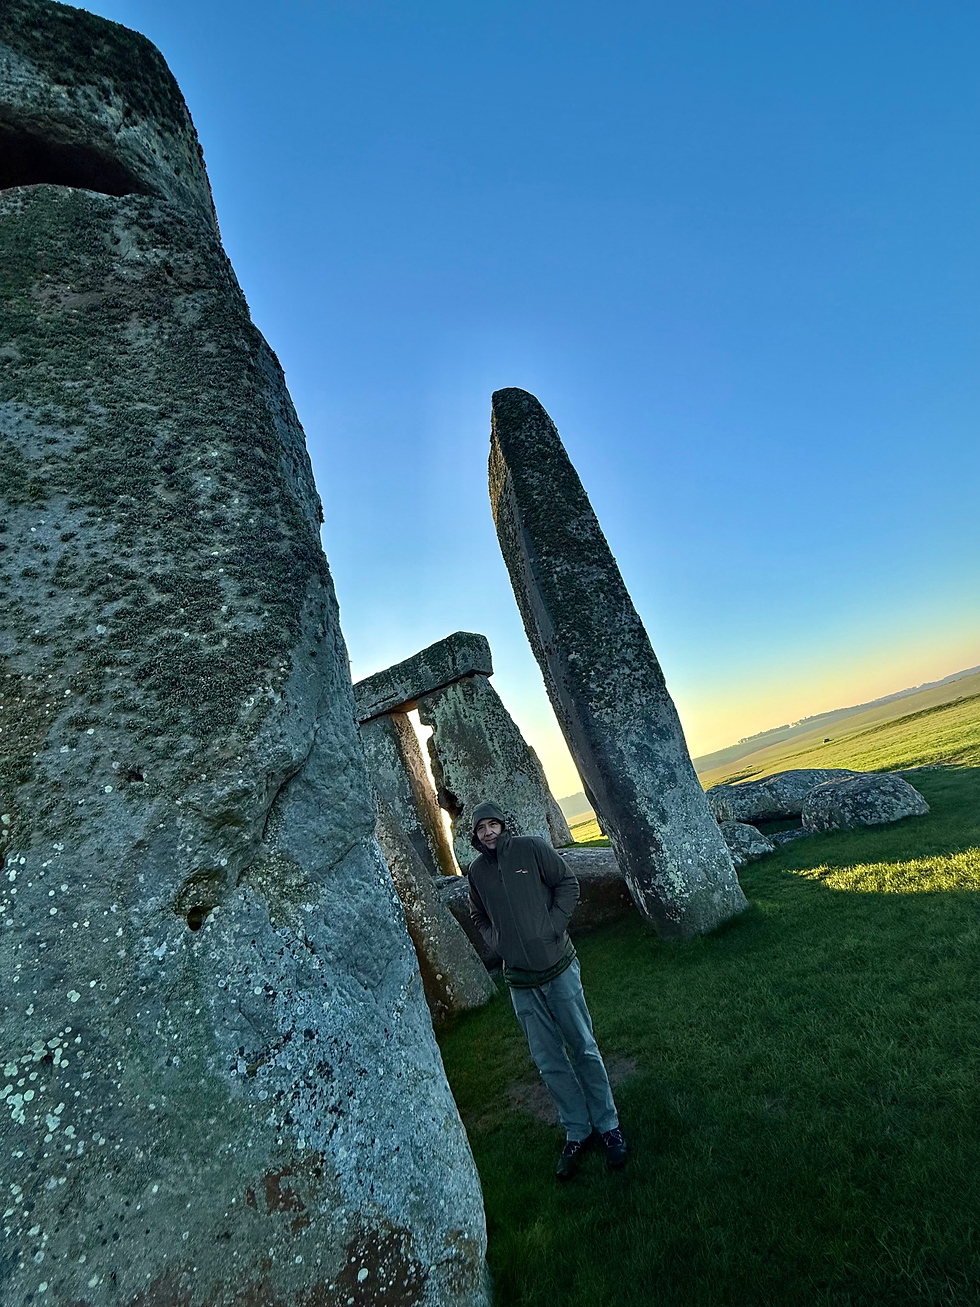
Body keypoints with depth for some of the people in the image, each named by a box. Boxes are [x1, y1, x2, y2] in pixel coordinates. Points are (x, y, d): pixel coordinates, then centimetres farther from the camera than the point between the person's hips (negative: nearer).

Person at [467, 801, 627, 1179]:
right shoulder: (476, 870, 0)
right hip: (521, 983, 2)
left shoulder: (531, 848, -8)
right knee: (549, 1062, 12)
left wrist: (553, 926, -11)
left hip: (559, 967, -2)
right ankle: (577, 1133, 30)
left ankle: (607, 1126, 29)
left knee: (584, 1049, 10)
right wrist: (498, 943, 0)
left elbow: (568, 884, -2)